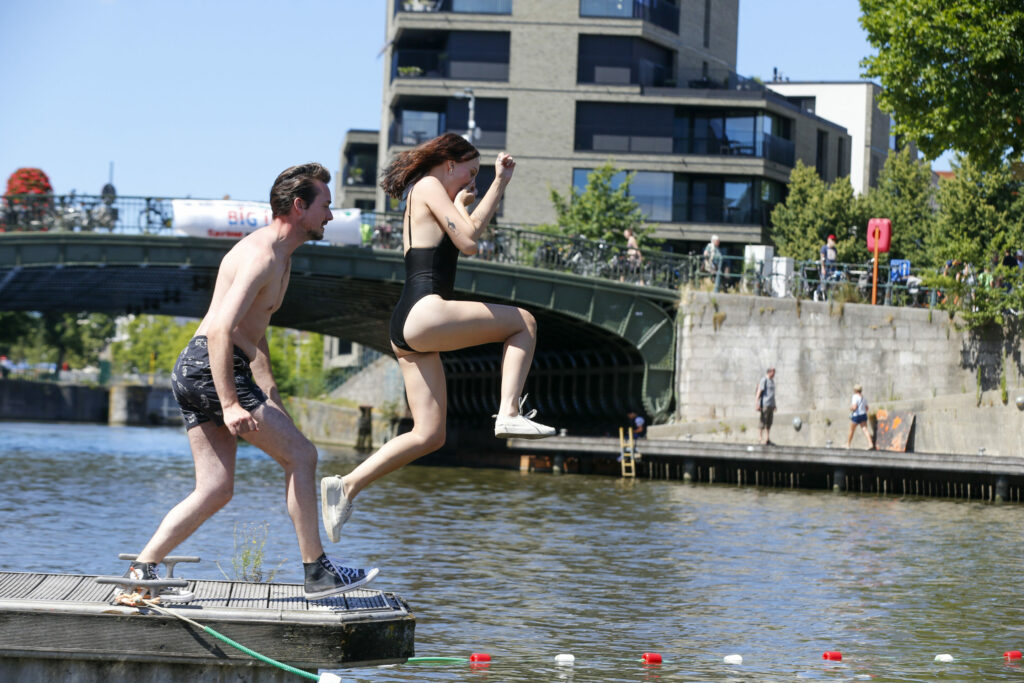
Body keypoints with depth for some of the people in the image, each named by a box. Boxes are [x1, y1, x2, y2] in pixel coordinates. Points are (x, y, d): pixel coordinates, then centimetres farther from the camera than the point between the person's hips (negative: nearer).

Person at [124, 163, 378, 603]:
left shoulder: (280, 257, 20)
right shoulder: (261, 255, -14)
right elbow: (220, 329, -25)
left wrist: (270, 395, 29)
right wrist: (230, 404, -30)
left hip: (196, 372, 10)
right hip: (210, 368, -10)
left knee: (216, 489, 4)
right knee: (300, 454, -7)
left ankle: (142, 571, 1)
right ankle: (316, 573, -4)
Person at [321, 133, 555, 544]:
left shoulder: (424, 196, 27)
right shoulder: (429, 187, -2)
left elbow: (473, 227, 37)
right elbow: (468, 242, -9)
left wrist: (500, 182, 37)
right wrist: (460, 204, 8)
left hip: (409, 331, 10)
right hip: (424, 314, -10)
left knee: (429, 436, 7)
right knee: (524, 323, 4)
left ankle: (346, 485, 2)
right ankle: (509, 414, -8)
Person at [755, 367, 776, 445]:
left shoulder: (772, 381, 18)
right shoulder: (764, 380, -10)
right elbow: (759, 392, -15)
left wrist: (774, 405, 23)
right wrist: (757, 404, -20)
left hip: (770, 405, 9)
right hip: (764, 405, -9)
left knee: (769, 423, 8)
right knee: (762, 422, -7)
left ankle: (767, 439, 10)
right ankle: (760, 439, -7)